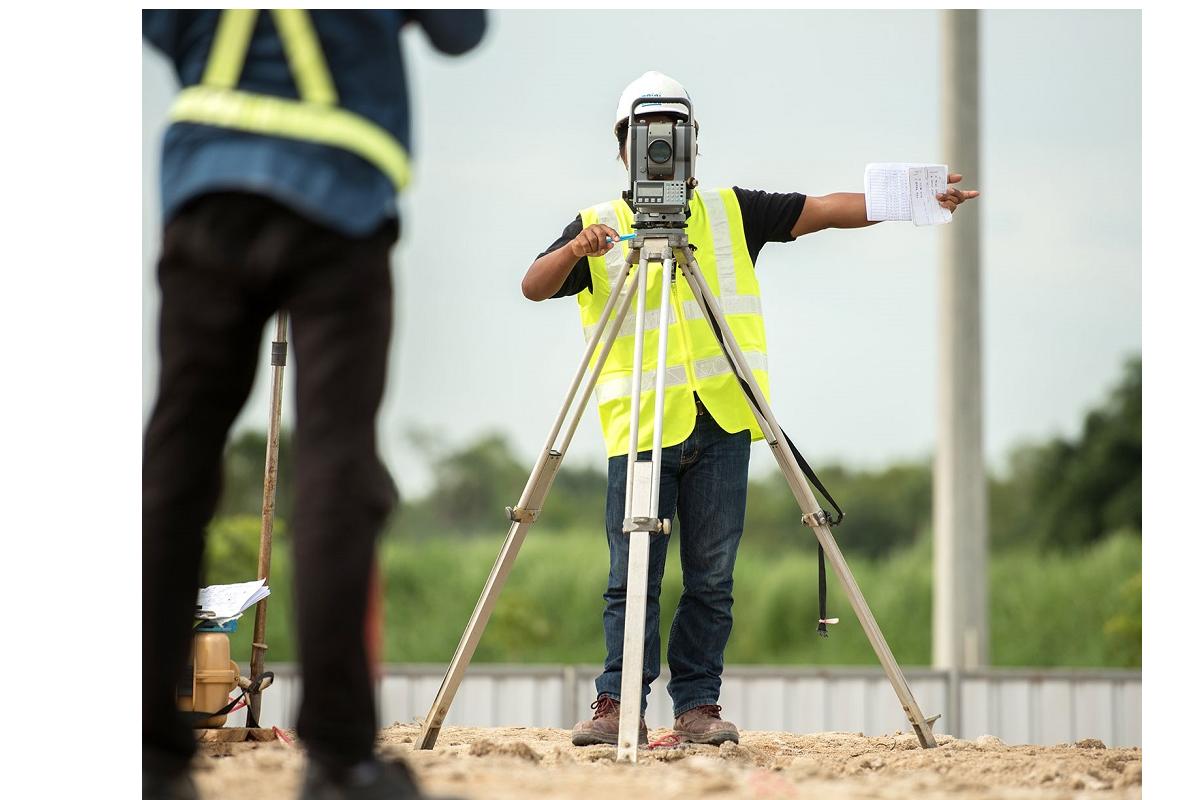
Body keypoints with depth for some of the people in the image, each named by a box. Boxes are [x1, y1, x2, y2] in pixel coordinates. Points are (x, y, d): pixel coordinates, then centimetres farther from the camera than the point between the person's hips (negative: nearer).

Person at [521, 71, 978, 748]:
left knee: (711, 578, 2)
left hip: (721, 420, 2)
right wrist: (575, 252, -25)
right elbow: (535, 287, -4)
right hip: (639, 426, -1)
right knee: (632, 578, -4)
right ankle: (618, 707, 0)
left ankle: (699, 706, 7)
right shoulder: (597, 226, 8)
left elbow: (826, 209, 5)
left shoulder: (732, 213, 13)